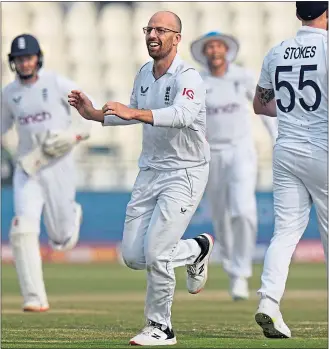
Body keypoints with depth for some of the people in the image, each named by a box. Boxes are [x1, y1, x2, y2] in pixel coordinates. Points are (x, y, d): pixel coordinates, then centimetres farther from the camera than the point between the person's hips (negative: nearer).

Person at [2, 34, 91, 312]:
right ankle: (35, 298, -15)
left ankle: (73, 215, 47)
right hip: (27, 168, 2)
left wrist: (76, 134, -18)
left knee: (61, 241, 8)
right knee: (23, 229, -17)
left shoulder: (56, 83, -6)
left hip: (58, 166, -2)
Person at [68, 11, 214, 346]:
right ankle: (196, 249, 27)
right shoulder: (144, 75, 7)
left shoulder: (188, 77, -17)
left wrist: (132, 112, -47)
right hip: (150, 171, 7)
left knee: (155, 253, -15)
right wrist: (93, 113, 11)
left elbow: (183, 115, -37)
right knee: (133, 256, 3)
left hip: (185, 173, -7)